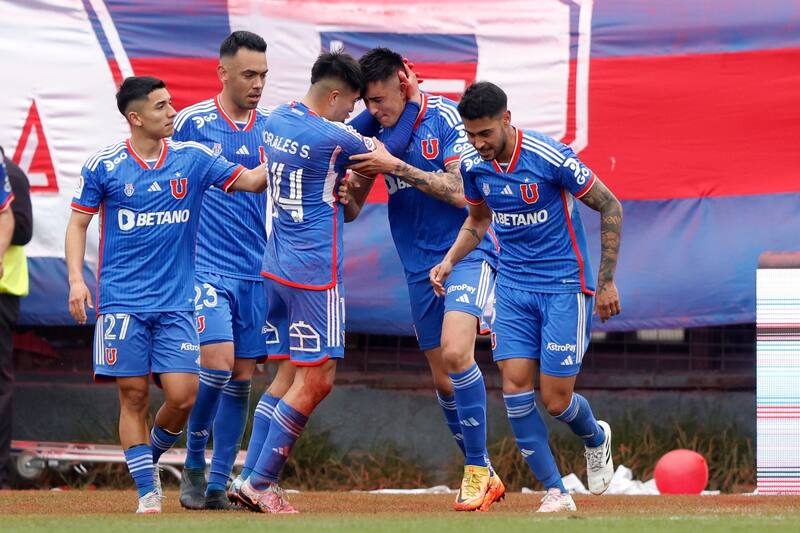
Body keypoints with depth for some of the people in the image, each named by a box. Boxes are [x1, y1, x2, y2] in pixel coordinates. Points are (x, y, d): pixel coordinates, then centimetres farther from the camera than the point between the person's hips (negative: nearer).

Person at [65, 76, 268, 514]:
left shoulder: (192, 158, 4)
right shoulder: (103, 166, -1)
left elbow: (251, 180, 3)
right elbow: (78, 223, 5)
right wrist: (76, 278, -7)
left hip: (176, 301, 2)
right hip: (122, 301, -2)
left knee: (182, 395, -7)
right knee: (133, 396, -2)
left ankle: (150, 456, 22)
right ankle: (147, 491, 6)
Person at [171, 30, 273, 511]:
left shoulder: (273, 127, 9)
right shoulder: (191, 123, -2)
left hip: (256, 270, 4)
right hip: (206, 267, -4)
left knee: (242, 377, 3)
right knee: (217, 363, -17)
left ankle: (219, 484, 11)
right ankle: (194, 465, 2)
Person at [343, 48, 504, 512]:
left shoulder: (446, 117, -12)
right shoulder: (375, 127, 4)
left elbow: (461, 192, -18)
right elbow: (353, 201, 10)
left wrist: (396, 167, -20)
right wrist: (351, 185, -14)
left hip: (468, 252, -6)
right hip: (420, 265, 6)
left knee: (455, 353, -25)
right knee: (444, 382, 7)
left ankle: (477, 468, -16)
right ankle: (484, 478, 21)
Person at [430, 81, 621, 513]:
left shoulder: (551, 157, -20)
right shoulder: (473, 165, -3)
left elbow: (610, 207, -8)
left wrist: (606, 281, -7)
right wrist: (450, 260, 2)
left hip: (564, 285, -5)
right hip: (513, 286, 5)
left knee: (556, 400, -5)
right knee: (515, 387, -11)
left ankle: (596, 438, 31)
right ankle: (556, 492, -1)